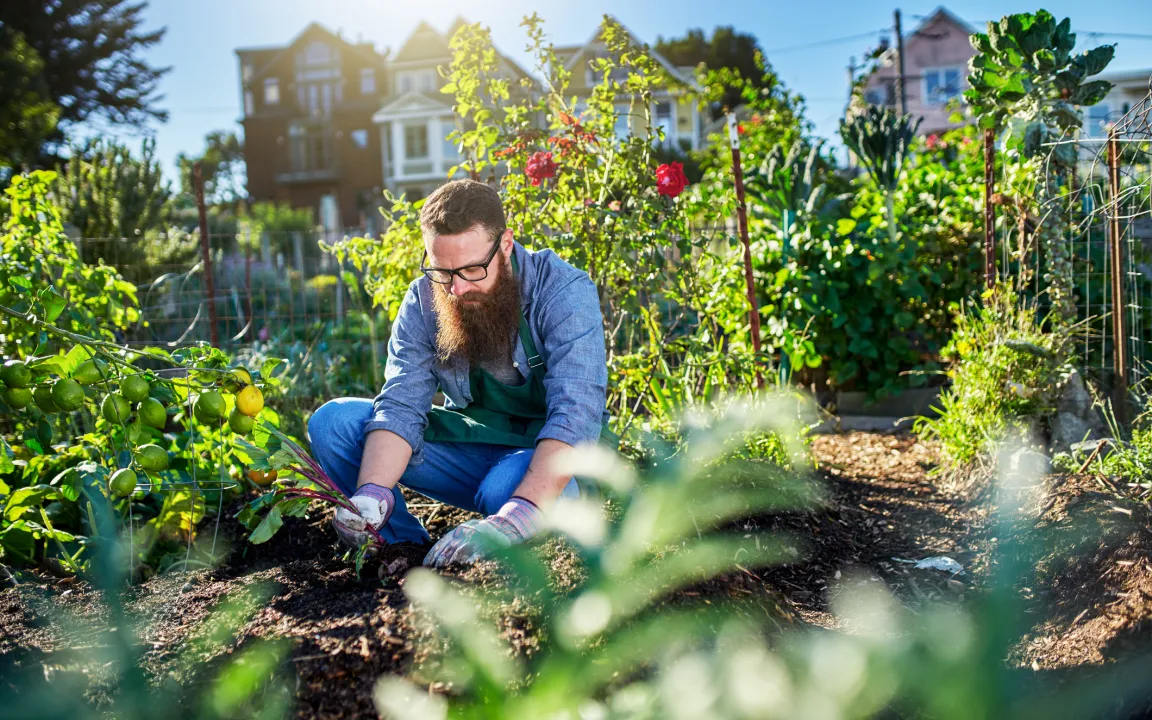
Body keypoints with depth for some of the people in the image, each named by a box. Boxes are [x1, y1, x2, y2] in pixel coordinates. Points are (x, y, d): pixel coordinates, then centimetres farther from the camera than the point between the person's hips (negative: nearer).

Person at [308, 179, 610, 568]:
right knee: (332, 421, -11)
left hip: (547, 455, -4)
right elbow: (400, 407, -15)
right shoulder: (423, 300, -8)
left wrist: (512, 521, -48)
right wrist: (372, 495, -36)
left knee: (507, 489, -40)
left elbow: (577, 413, -34)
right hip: (470, 444, 5)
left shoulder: (564, 292, -22)